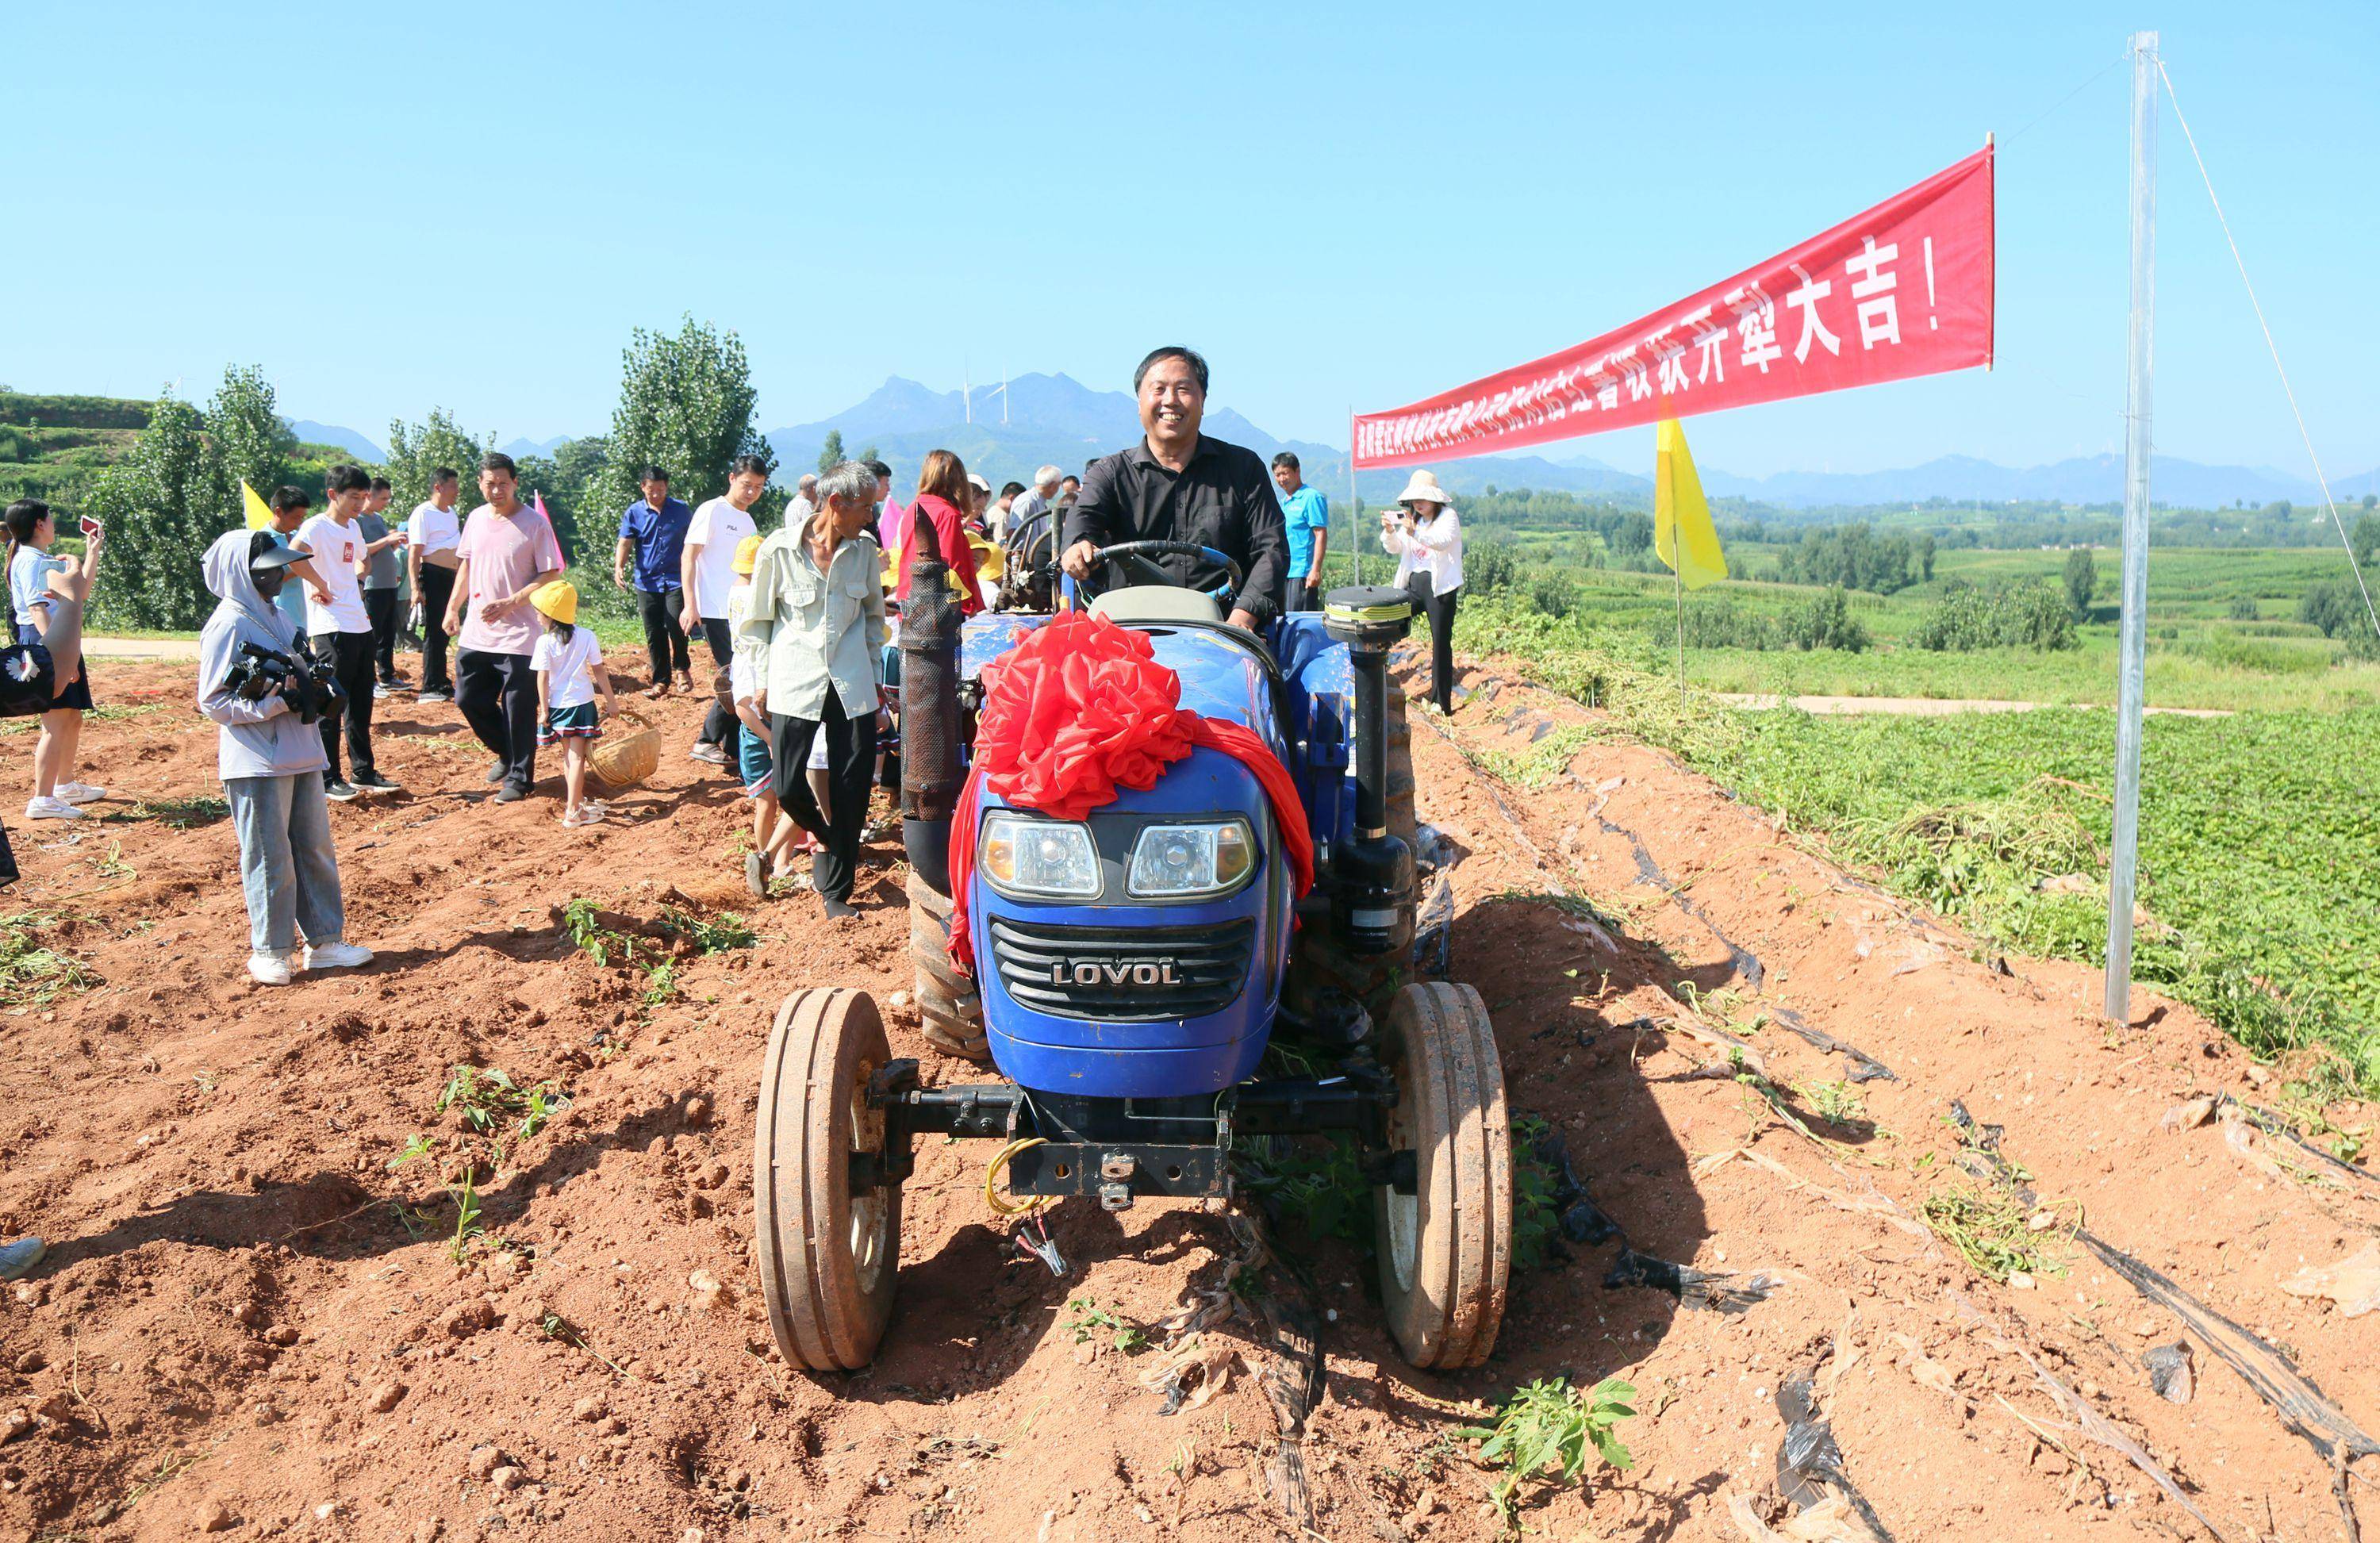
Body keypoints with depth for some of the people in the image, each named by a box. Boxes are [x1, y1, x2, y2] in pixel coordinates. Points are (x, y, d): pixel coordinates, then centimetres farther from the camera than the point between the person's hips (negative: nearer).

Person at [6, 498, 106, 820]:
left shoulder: (45, 560, 19)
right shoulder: (30, 561, -12)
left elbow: (81, 588, 32)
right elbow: (37, 609, -22)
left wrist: (92, 551, 30)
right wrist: (56, 653, -29)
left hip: (60, 643, 11)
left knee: (73, 718, 20)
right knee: (56, 724, -12)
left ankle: (66, 785, 34)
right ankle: (42, 800, -11)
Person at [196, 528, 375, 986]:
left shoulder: (275, 614, 14)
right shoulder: (228, 624, -12)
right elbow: (213, 701, -14)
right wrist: (269, 704, -24)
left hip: (299, 752, 8)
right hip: (257, 762, -8)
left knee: (314, 847, 12)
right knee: (269, 858, -1)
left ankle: (323, 940, 20)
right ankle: (270, 951, 11)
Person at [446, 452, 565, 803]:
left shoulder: (534, 523, -9)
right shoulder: (476, 519, 9)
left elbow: (550, 576, -10)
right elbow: (466, 565, 21)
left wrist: (509, 604, -18)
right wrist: (453, 607, 15)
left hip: (518, 636, -6)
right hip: (475, 634, 6)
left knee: (518, 709, -1)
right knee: (468, 699, 10)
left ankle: (519, 777, 13)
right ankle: (507, 753, 32)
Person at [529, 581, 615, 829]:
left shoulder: (545, 642, -10)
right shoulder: (587, 637, -6)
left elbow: (543, 678, -9)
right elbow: (599, 671, -3)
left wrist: (544, 709, -2)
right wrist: (610, 701, 5)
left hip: (557, 705, 1)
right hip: (582, 704, -1)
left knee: (568, 754, 18)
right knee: (577, 757, 0)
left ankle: (577, 800, 32)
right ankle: (573, 812, -4)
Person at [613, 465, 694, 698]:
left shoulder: (681, 510, 4)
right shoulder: (634, 513, 4)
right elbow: (625, 542, -3)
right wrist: (619, 567, -21)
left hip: (676, 580, -2)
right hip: (648, 582, 2)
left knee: (676, 627, -15)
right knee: (654, 635, 5)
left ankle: (682, 668, 12)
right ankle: (661, 681, 16)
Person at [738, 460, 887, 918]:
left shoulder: (864, 549, 2)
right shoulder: (779, 549, -7)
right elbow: (759, 621, 2)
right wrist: (763, 683, 2)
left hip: (852, 685, 2)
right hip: (794, 684, -2)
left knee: (852, 791, 2)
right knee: (788, 788, -3)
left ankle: (836, 890, 16)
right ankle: (827, 840, 31)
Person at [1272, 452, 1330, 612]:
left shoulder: (1312, 497, -7)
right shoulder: (1283, 502, 18)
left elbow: (1321, 535, -13)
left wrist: (1316, 570, -20)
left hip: (1302, 574, -9)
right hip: (1283, 573, 9)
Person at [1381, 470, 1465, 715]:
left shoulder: (1448, 516, -4)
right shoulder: (1412, 519, 16)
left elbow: (1443, 541, -23)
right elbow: (1396, 549, 9)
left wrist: (1415, 533, -39)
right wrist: (1389, 531, -12)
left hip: (1440, 585, -6)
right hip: (1414, 583, 6)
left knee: (1441, 642, -4)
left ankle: (1442, 701, 1)